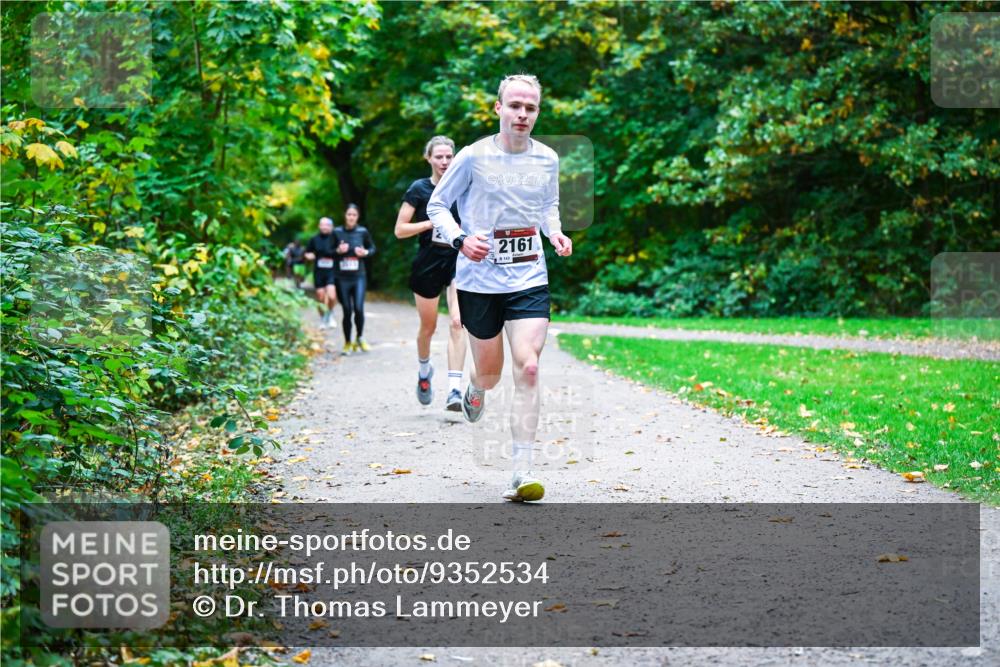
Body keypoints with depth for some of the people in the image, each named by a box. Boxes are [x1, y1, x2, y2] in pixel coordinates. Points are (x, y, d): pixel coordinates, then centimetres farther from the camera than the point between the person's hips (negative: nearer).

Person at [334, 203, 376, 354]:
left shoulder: (363, 232, 0)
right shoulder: (337, 232, 0)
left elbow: (372, 248, 13)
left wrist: (365, 252, -8)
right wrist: (338, 251, -13)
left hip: (359, 276, 0)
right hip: (342, 278, 0)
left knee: (359, 309, -13)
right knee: (347, 311, 3)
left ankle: (360, 338, 12)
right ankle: (347, 343, 20)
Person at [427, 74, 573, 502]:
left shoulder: (548, 159, 4)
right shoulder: (474, 157, -7)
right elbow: (437, 204, 2)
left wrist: (554, 232, 1)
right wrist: (460, 239, -15)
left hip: (530, 279, 2)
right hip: (479, 279, -2)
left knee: (528, 367, -14)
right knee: (489, 373, 9)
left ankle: (522, 474, -12)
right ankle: (474, 391, 51)